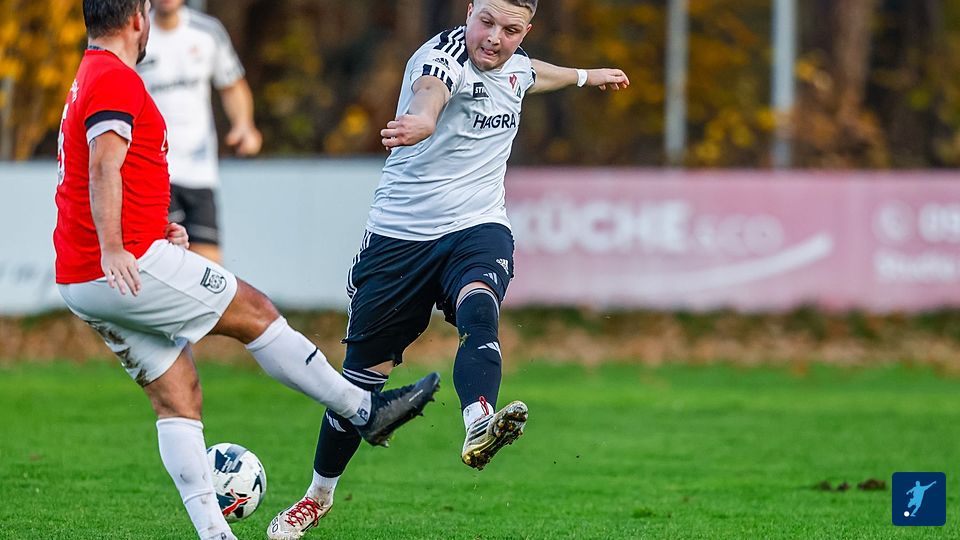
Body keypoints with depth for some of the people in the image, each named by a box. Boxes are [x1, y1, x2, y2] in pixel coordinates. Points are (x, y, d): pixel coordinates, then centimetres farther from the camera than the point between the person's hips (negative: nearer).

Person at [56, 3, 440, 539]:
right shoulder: (117, 79, -12)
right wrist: (113, 250, -35)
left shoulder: (89, 80, 21)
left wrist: (156, 228, 20)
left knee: (178, 395, 7)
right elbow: (103, 168, -26)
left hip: (82, 282, 10)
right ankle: (365, 410, 8)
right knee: (253, 310, 0)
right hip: (131, 266, -10)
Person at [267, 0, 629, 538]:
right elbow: (430, 89, -43)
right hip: (401, 232, -3)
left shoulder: (514, 67, 5)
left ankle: (480, 425, -58)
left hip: (477, 229, 3)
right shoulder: (444, 55, -16)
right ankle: (319, 495, 27)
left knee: (479, 312, -32)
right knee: (364, 375, 5)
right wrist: (423, 120, -67)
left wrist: (586, 76, 52)